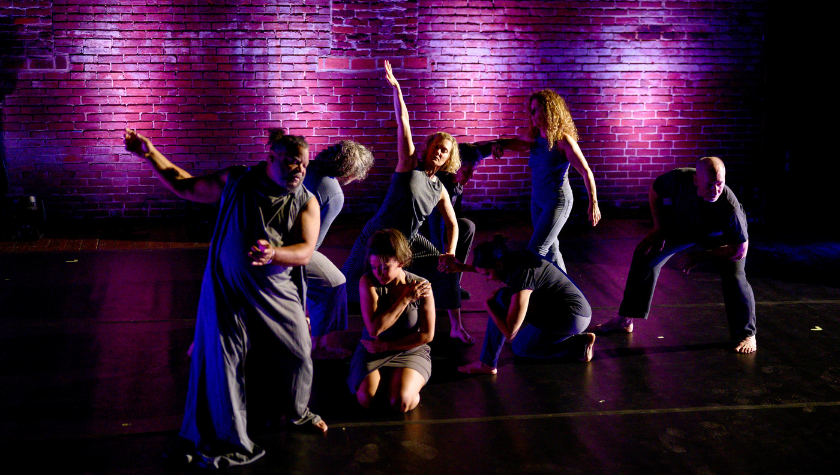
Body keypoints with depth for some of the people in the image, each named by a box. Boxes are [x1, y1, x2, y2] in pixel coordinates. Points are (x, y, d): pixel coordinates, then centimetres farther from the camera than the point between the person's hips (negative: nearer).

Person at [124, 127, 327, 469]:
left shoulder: (307, 202, -4)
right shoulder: (236, 181, -4)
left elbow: (305, 251, -15)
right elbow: (186, 186, 7)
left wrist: (274, 254, -35)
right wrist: (150, 154, 2)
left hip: (277, 294, 2)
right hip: (227, 290, -2)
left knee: (299, 355, 11)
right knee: (221, 363, -2)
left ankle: (298, 412, 42)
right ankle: (228, 441, 12)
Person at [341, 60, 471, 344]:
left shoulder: (440, 190, 5)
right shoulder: (409, 163, -7)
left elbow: (452, 225, 12)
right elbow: (403, 123, -13)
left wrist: (450, 252, -5)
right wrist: (396, 88, -18)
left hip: (408, 241, 5)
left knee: (447, 269, -3)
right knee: (347, 283, -1)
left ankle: (456, 327, 7)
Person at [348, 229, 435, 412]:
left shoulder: (422, 286, -12)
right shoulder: (368, 282, -11)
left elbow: (427, 335, -6)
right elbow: (374, 328, -19)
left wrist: (387, 345, -6)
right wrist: (405, 299, -20)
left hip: (410, 351, -1)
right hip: (373, 351, 1)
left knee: (401, 402, -27)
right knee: (367, 399, -25)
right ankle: (386, 382, 10)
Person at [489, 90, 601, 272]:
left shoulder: (563, 140, -17)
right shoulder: (534, 137, 3)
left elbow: (586, 172, -16)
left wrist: (593, 204, -19)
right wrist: (499, 144, -6)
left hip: (558, 201, -8)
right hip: (537, 200, 8)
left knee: (535, 250, -12)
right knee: (550, 249, 16)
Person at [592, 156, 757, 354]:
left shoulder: (729, 207, -43)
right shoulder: (679, 179, -37)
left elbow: (740, 250, -33)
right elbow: (654, 191, -12)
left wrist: (699, 257, -34)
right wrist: (659, 228, -12)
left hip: (721, 237, -3)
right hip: (683, 225, 3)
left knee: (734, 278, -23)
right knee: (645, 257, 1)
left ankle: (746, 334, 1)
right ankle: (624, 320, 16)